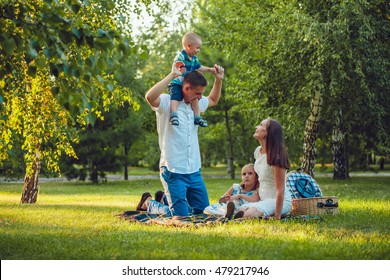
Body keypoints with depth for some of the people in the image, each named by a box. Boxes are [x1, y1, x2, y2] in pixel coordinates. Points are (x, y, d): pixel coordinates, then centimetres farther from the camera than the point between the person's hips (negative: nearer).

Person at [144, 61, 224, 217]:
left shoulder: (196, 103, 11)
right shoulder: (167, 102, -12)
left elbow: (213, 100, 31)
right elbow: (150, 97, -33)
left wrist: (218, 79, 14)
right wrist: (172, 75, -31)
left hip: (194, 171, 7)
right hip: (173, 171, -7)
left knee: (203, 210, 14)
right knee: (180, 216, -7)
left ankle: (166, 202, 33)